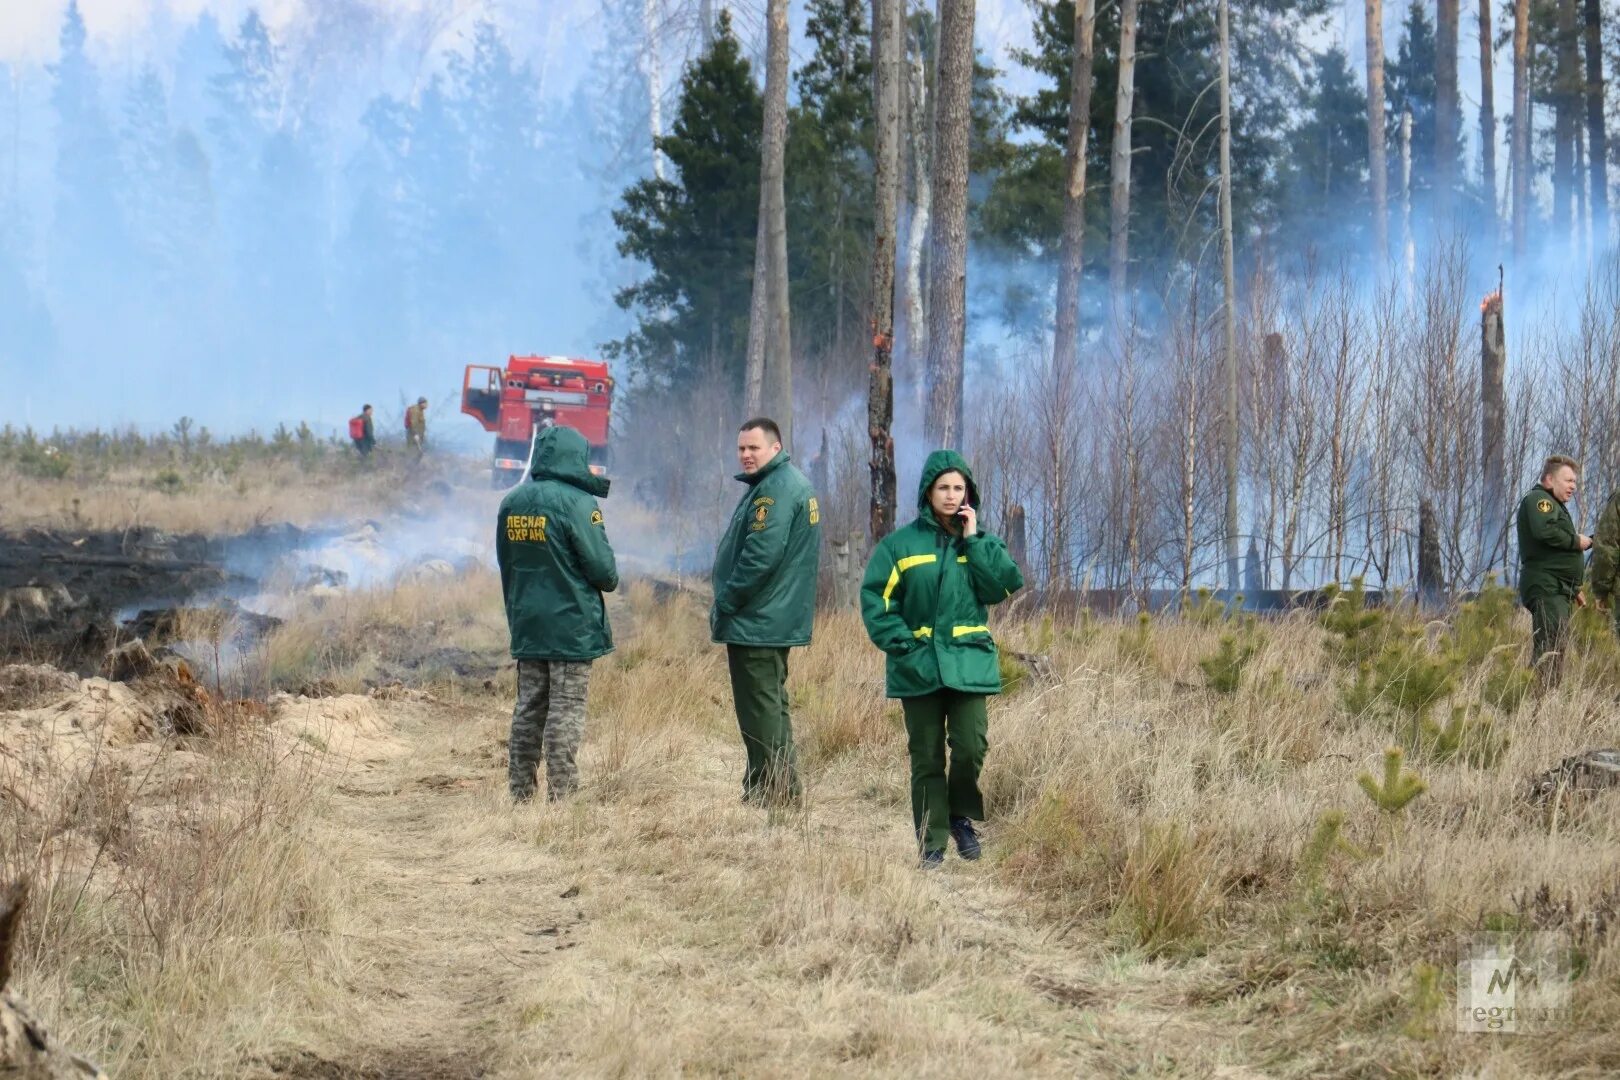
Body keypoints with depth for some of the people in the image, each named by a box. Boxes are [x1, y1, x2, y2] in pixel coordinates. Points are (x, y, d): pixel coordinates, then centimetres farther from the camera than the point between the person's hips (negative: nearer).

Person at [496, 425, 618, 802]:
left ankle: (520, 792, 14)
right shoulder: (576, 503, -15)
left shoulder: (512, 502, 5)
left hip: (526, 625, 6)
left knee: (528, 708, 12)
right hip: (572, 625, -6)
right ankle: (561, 794, -2)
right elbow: (602, 566, -14)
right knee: (567, 710, -2)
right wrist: (610, 581, 8)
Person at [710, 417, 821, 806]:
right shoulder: (790, 484, 17)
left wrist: (724, 606, -16)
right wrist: (728, 604, 18)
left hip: (757, 623, -11)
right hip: (778, 621, 11)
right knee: (772, 705, 15)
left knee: (760, 708, -7)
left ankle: (766, 795, -5)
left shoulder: (774, 490, -17)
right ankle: (784, 791, 19)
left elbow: (761, 557, -25)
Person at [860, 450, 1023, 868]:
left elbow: (1007, 584, -6)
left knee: (970, 745, -13)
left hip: (969, 663, 1)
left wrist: (974, 539, -8)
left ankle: (962, 817, 13)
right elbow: (876, 600, -1)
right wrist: (904, 645, -11)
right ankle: (931, 844, 11)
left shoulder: (981, 542, 9)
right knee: (926, 758, 2)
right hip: (919, 666, -1)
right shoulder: (900, 544, 2)